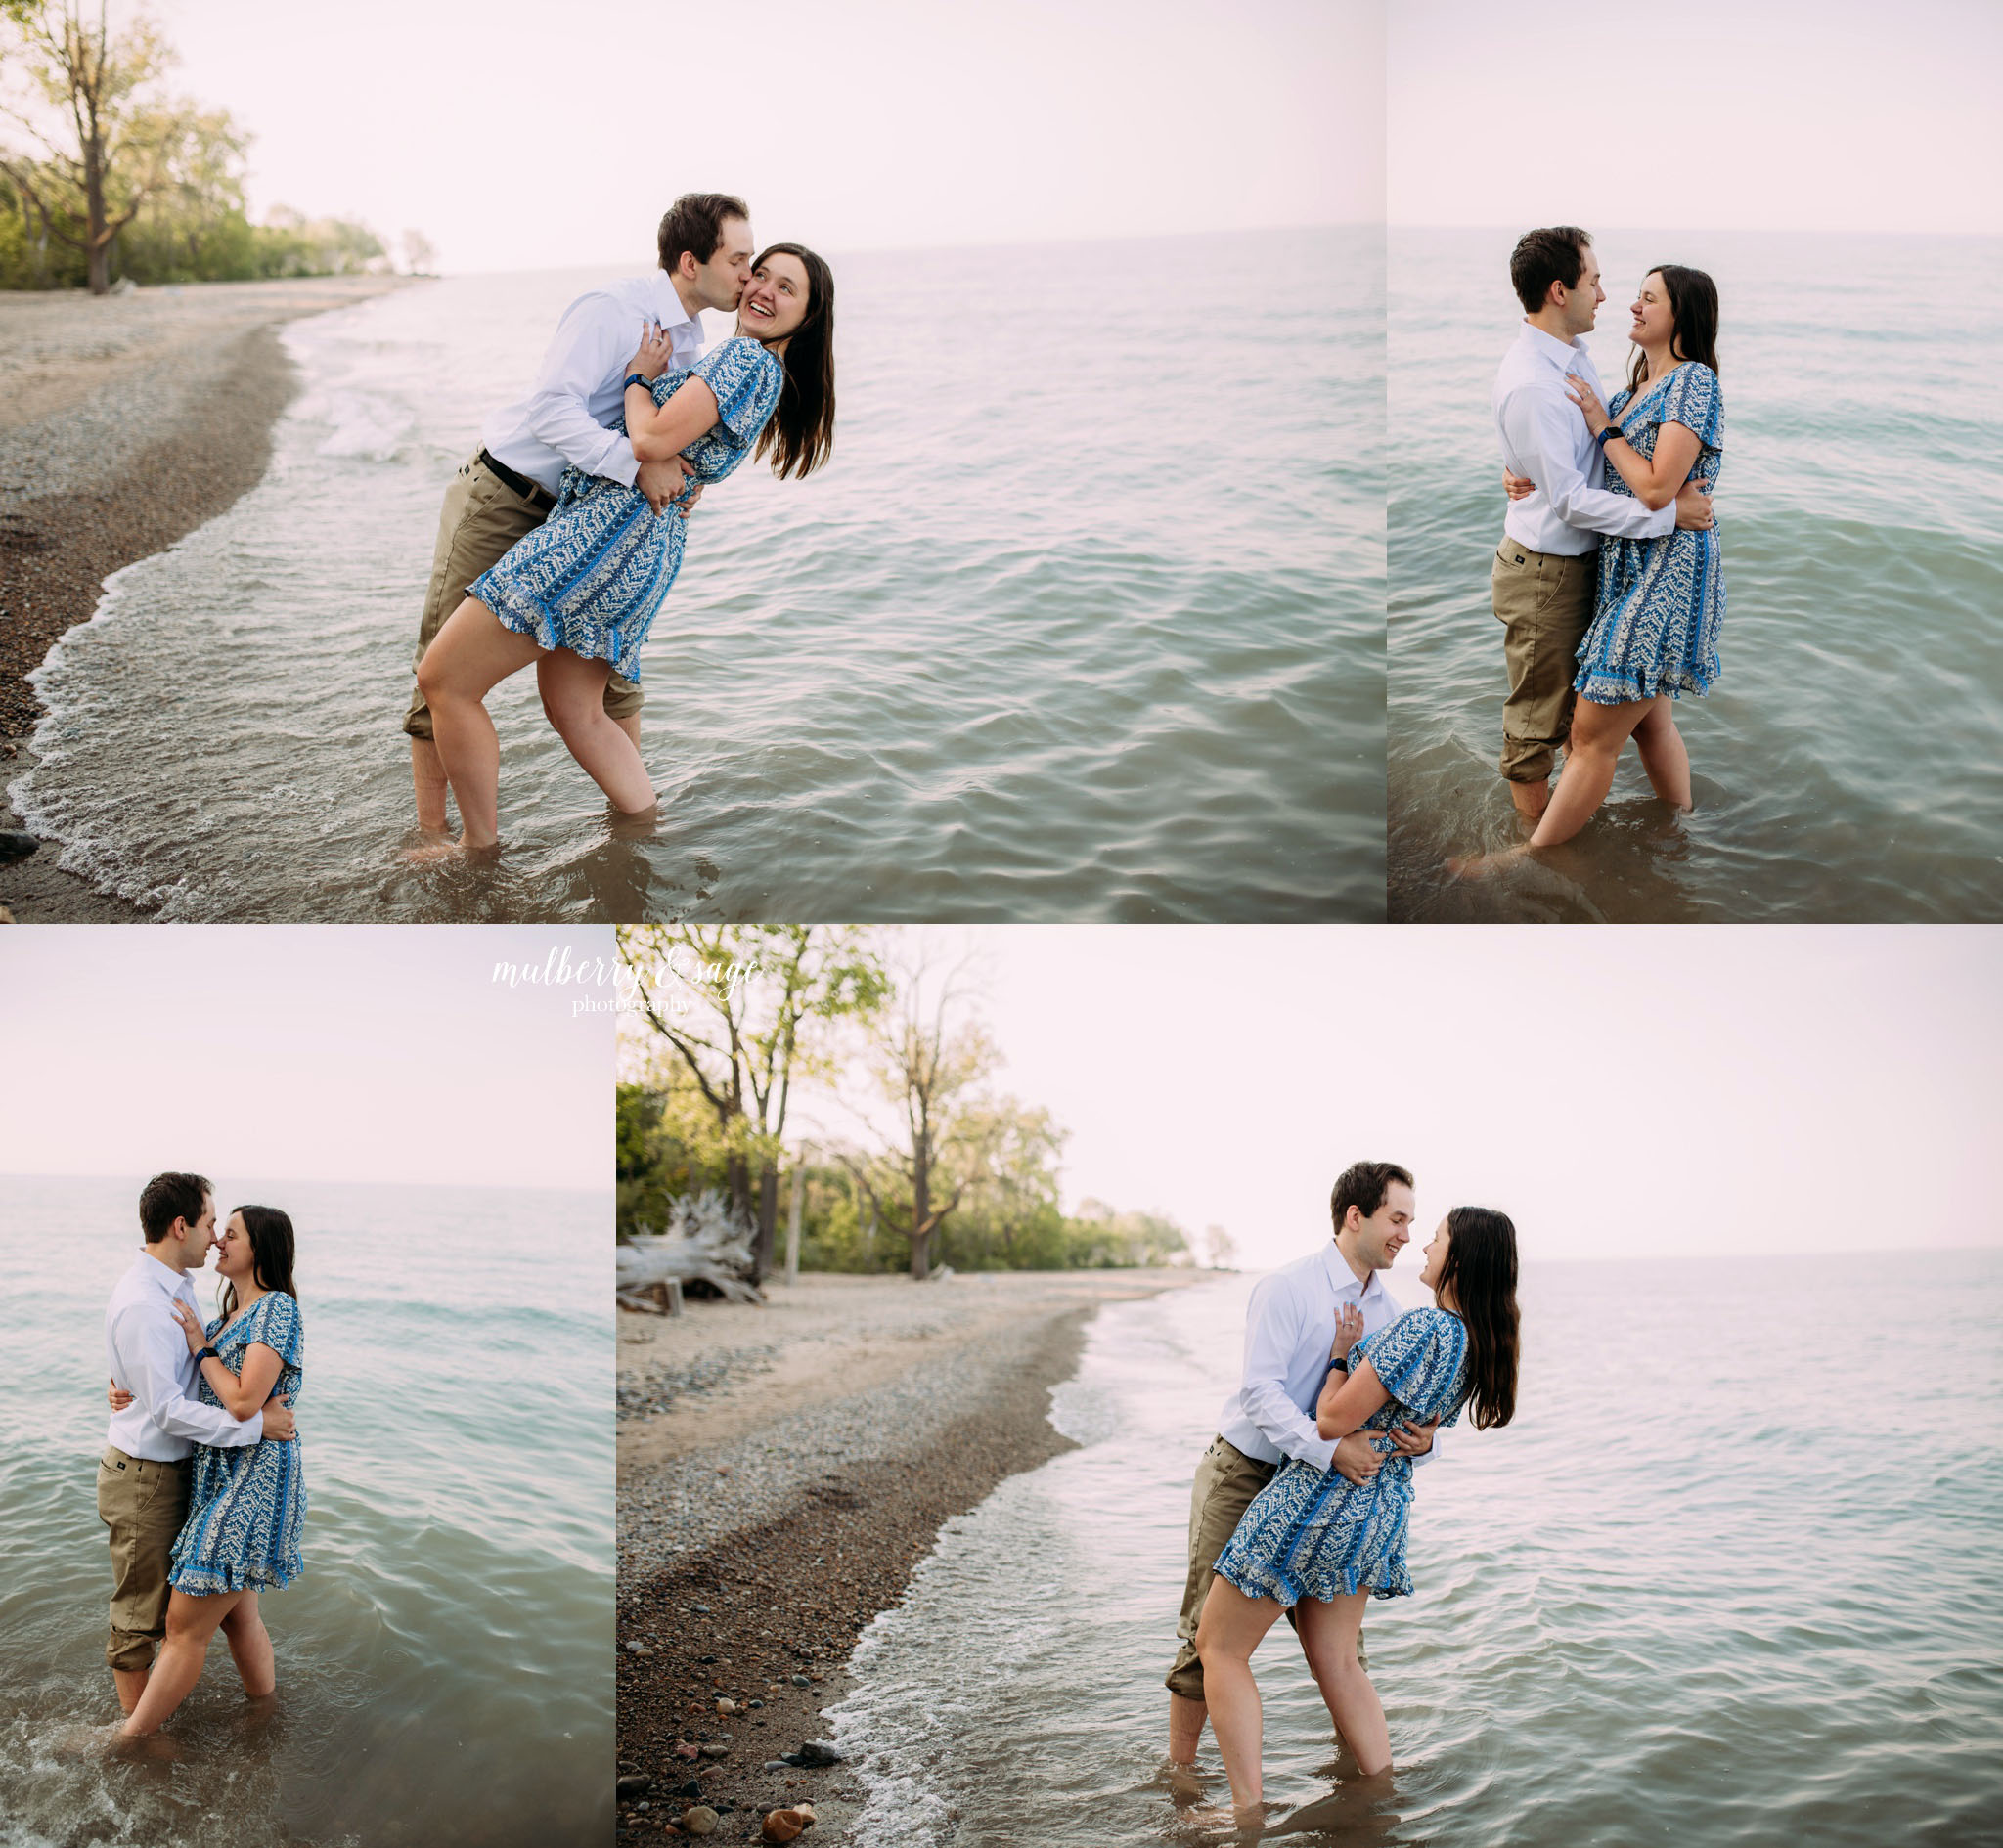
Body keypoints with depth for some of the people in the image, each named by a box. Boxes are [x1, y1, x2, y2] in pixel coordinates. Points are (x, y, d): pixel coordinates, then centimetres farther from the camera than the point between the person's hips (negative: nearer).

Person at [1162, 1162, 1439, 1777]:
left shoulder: (1388, 1313, 5)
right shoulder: (1288, 1289, -16)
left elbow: (1403, 1403, 5)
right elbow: (1261, 1390, -23)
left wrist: (1421, 1438, -20)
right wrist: (1330, 1448, -35)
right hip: (1243, 1473, -5)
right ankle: (1179, 1769, 9)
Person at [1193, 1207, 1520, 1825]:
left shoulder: (1423, 1327, -24)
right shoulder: (1479, 1344, 3)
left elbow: (1334, 1421, -21)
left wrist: (1340, 1355, -5)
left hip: (1320, 1497, -9)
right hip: (1383, 1510, 9)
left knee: (1218, 1646, 3)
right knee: (1336, 1661, 20)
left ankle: (1248, 1812, 3)